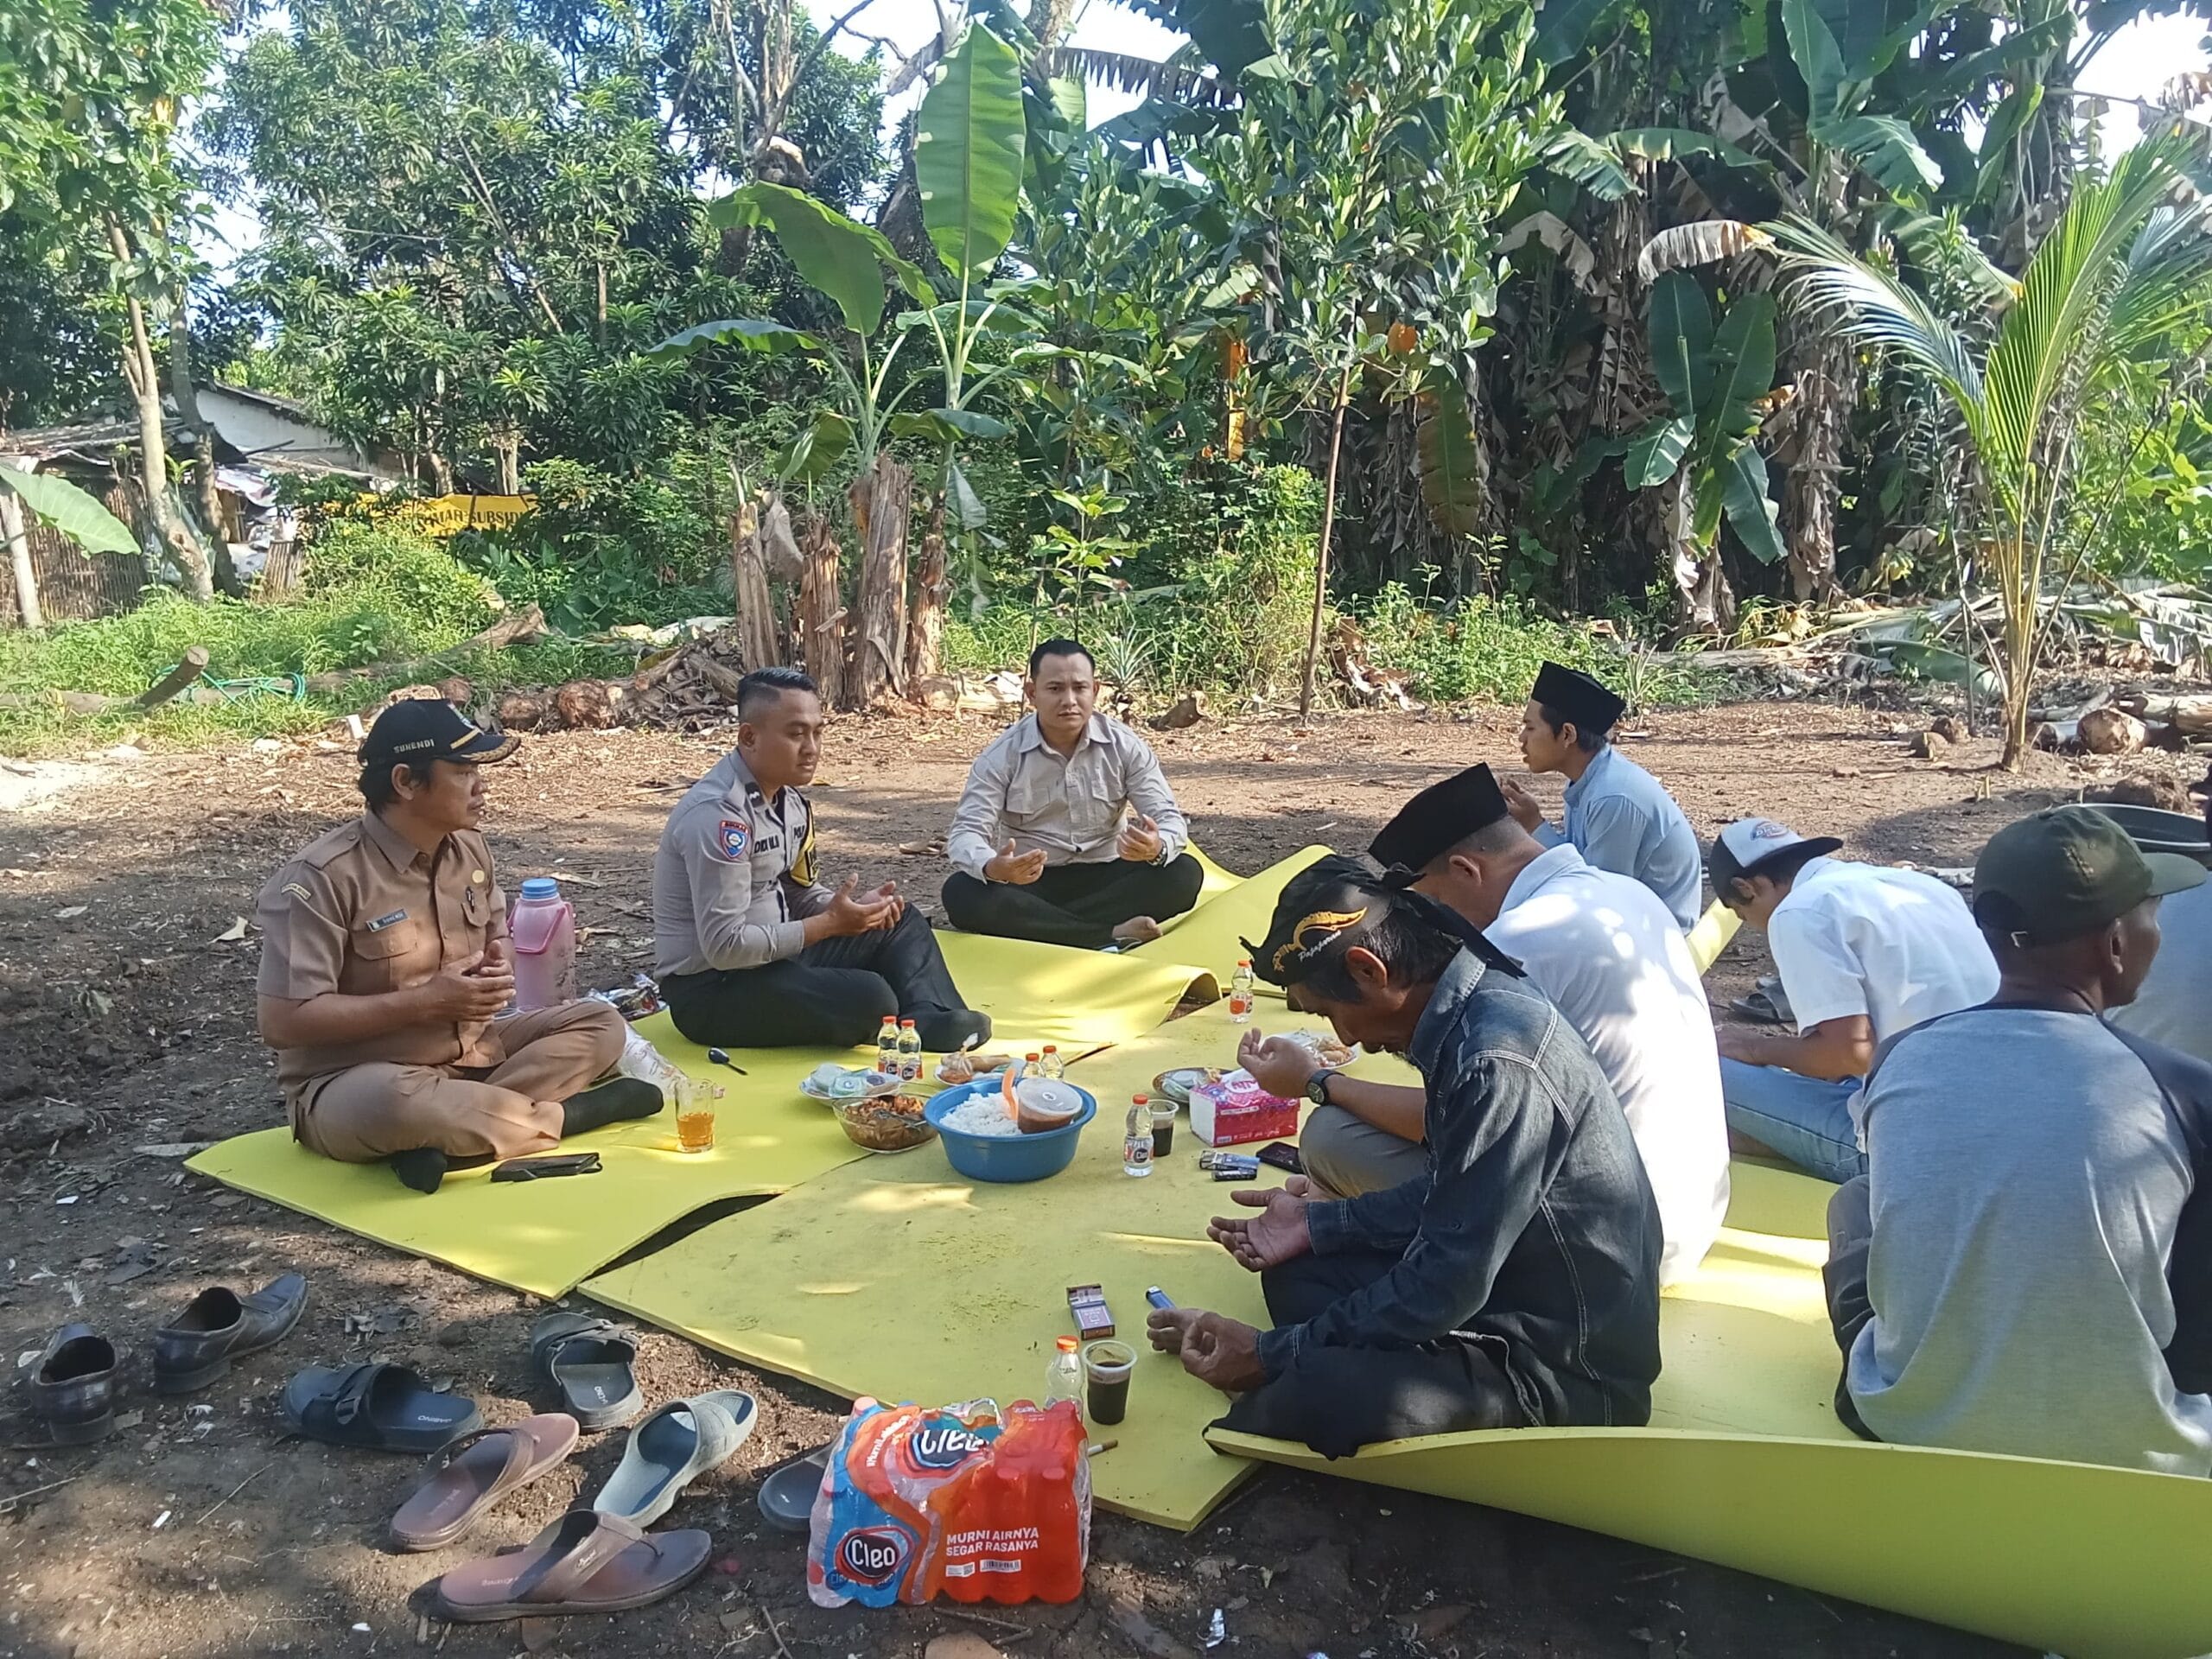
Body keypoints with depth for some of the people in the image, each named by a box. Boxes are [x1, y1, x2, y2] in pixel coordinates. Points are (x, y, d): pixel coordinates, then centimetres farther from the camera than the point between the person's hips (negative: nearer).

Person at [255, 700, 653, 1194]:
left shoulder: (469, 847, 1)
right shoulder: (323, 877, -20)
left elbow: (497, 939, 19)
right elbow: (283, 1023, -22)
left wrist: (499, 971, -7)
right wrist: (427, 1001, -23)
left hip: (469, 1053, 7)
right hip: (352, 1085, -7)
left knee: (601, 1022, -6)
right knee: (396, 1104, -41)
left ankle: (449, 1136, -22)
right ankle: (568, 1112, -18)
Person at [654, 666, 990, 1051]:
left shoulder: (790, 800, 4)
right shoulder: (718, 814, -24)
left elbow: (801, 893, 16)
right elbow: (724, 946, -26)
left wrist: (853, 907, -6)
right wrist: (829, 923, -21)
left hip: (773, 955, 10)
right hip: (710, 987, -10)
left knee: (901, 924, 8)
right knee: (870, 999, -29)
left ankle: (931, 1019, -13)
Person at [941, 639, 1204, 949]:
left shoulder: (1125, 746, -4)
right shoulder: (1002, 756, -8)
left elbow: (1170, 818, -7)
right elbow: (966, 833, -14)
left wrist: (1158, 848, -34)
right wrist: (992, 868, -40)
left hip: (1105, 879, 1)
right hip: (1030, 883, -1)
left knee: (1185, 873, -25)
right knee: (961, 893, -31)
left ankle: (1035, 925, -26)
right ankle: (1113, 935, -30)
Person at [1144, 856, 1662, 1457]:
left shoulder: (1495, 1062, -29)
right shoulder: (1473, 1006, 1)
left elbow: (1443, 1288, -24)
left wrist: (1271, 1354, -15)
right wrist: (1320, 1223, 14)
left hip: (1567, 1364, -10)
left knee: (1320, 1396, -29)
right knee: (1296, 1271, 13)